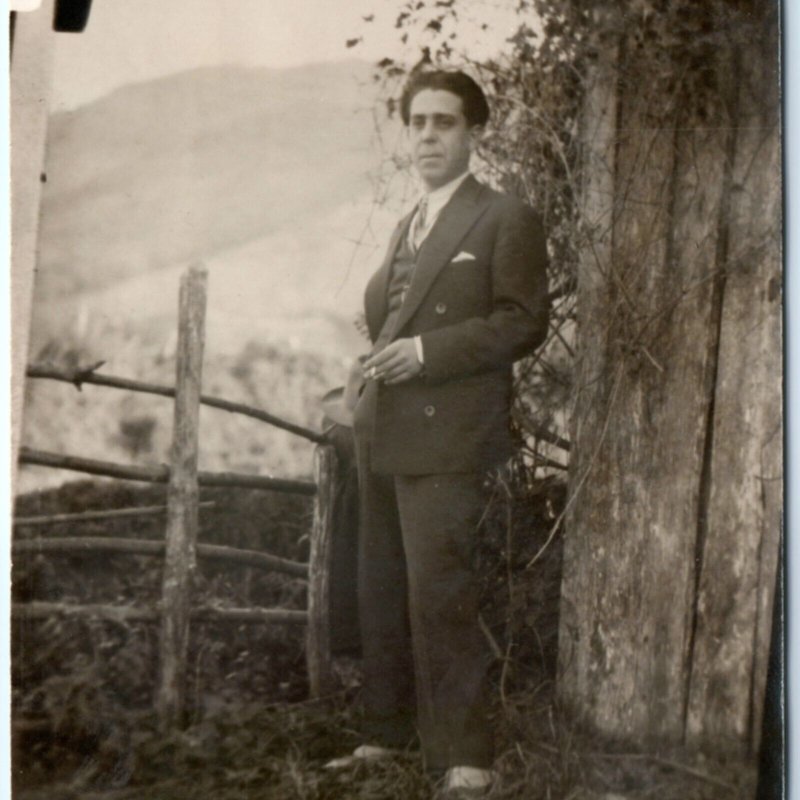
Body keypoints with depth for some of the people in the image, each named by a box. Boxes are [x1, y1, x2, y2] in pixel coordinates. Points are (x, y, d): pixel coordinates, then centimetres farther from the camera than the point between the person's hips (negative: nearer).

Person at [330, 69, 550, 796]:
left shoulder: (505, 220, -1)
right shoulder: (406, 229, 23)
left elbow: (525, 321, -10)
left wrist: (426, 352, -18)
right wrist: (375, 369, 13)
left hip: (445, 437, -8)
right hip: (383, 435, 8)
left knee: (438, 593, -13)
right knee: (381, 589, 11)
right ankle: (388, 733, 21)